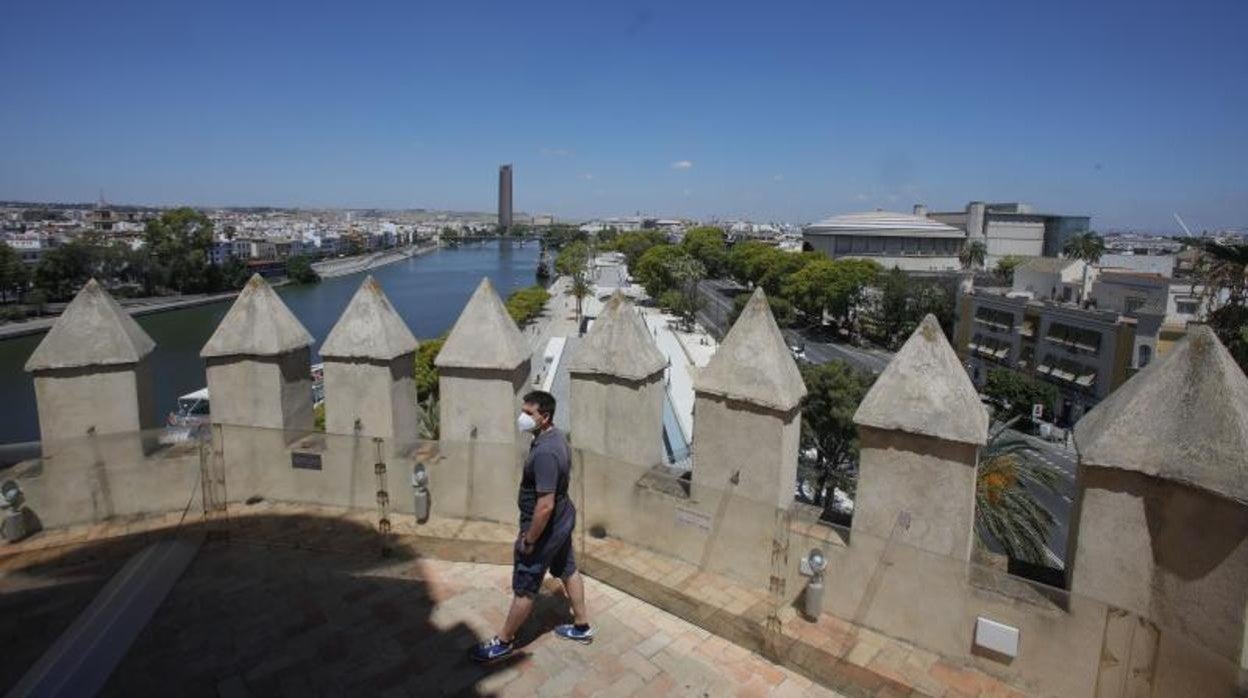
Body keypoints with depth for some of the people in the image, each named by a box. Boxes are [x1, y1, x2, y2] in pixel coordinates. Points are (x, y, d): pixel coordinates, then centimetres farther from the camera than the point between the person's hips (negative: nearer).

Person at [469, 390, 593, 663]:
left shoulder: (545, 453, -33)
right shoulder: (557, 436, -1)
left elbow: (545, 505, -32)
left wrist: (529, 540, -19)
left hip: (545, 528, -10)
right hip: (562, 521, 10)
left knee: (524, 589, 9)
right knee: (568, 571, 24)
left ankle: (503, 642, 28)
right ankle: (582, 627, 41)